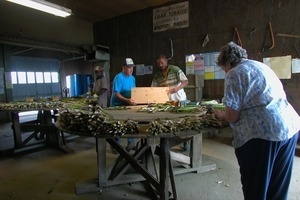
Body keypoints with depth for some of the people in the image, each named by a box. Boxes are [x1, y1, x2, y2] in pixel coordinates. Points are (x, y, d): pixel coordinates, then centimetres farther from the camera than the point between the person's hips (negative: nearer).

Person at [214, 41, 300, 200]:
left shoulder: (234, 74, -8)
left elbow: (232, 116, -12)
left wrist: (221, 114, 10)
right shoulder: (261, 66, 18)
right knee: (278, 187, 23)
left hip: (265, 134, -9)